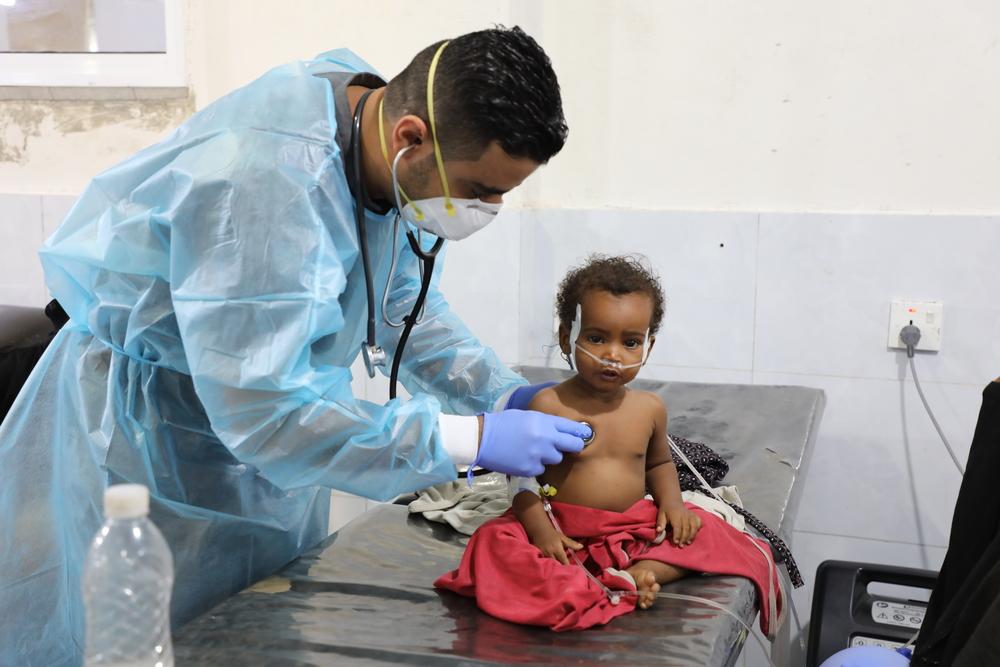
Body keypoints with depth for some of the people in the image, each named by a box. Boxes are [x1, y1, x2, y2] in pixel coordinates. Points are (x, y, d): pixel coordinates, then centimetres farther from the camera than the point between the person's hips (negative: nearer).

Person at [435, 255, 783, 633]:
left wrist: (671, 502, 2)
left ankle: (637, 573, -27)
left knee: (702, 532, -12)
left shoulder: (650, 409, 3)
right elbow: (523, 477, -9)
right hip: (565, 533, -4)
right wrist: (541, 530, -23)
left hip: (637, 529, 4)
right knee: (497, 542, -28)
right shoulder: (549, 405, -11)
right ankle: (579, 584, -38)